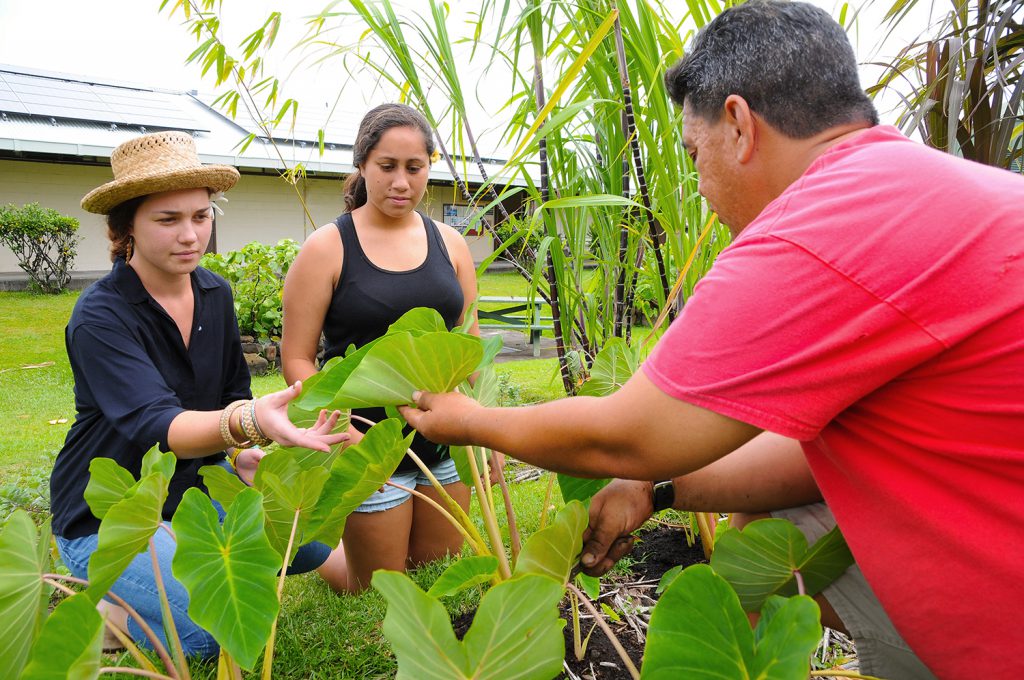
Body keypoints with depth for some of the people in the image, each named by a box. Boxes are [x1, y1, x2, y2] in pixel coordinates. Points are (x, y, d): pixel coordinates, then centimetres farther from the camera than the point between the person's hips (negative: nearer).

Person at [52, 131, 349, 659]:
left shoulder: (216, 293, -3)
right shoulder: (100, 317, -23)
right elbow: (155, 424, -38)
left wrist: (241, 450, -9)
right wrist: (248, 422, -58)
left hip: (196, 487, 7)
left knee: (314, 543, -6)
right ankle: (106, 616, 4)